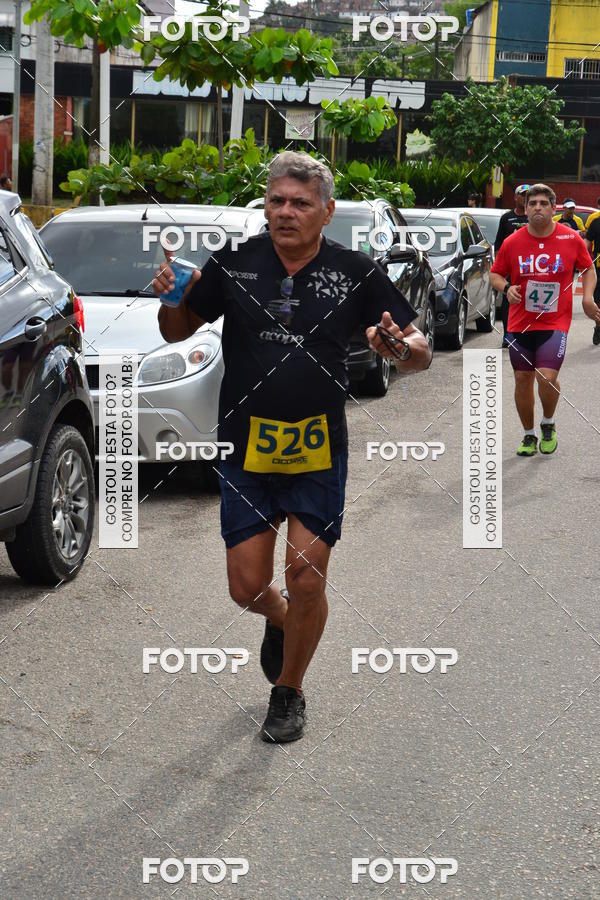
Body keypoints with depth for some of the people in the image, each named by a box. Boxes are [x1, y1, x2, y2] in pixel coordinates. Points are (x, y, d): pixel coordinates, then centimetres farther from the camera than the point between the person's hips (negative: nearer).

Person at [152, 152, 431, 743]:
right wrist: (171, 299, -12)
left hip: (318, 453, -1)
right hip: (245, 450, 1)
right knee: (247, 588, 4)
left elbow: (421, 353, 1)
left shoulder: (354, 272, -3)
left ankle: (289, 694, 24)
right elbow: (177, 332, 10)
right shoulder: (233, 265, -1)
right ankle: (280, 620, 43)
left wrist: (399, 346, -23)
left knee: (306, 581, -2)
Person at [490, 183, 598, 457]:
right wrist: (507, 288, -11)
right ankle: (529, 435, 27)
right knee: (522, 380, 7)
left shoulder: (572, 239, -4)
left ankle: (548, 424, 14)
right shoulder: (512, 242, -2)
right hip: (520, 323, 2)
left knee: (547, 377, -16)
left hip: (555, 323, -2)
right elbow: (495, 274, 10)